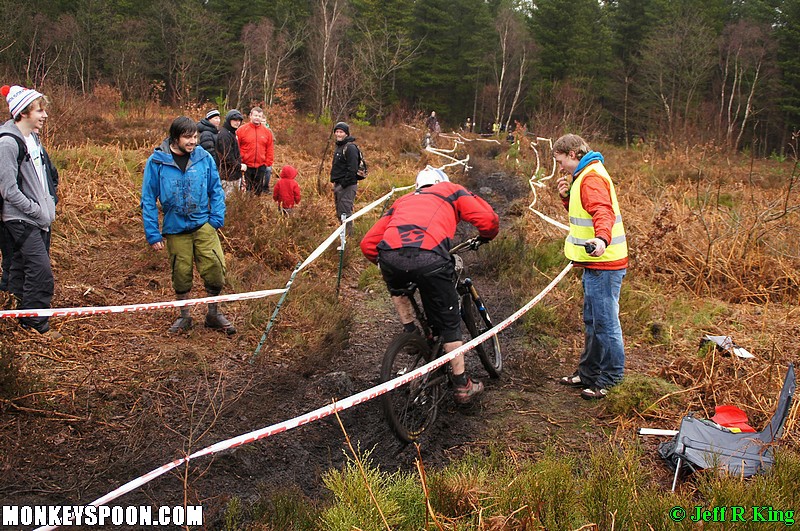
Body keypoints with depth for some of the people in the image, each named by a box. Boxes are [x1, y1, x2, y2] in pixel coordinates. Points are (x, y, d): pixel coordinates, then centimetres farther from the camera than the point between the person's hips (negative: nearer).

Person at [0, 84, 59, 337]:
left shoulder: (33, 138, 11)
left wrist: (49, 207, 10)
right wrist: (38, 212, -14)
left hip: (39, 218, 8)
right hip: (21, 220, -8)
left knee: (22, 269, 15)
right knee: (41, 272, -11)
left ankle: (27, 316, 24)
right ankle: (36, 323, 0)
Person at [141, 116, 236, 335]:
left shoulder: (204, 158, -3)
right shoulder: (157, 162, -7)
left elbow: (216, 190, 6)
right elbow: (148, 200, -3)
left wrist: (217, 218, -5)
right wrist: (153, 233, -5)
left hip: (203, 225, 1)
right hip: (175, 229, 0)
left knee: (215, 268, -6)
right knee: (181, 274, 10)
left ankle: (213, 313, 17)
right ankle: (184, 316, 31)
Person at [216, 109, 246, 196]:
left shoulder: (231, 133, 17)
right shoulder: (224, 134, -14)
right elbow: (227, 156, -20)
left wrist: (240, 165, 10)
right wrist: (239, 166, -12)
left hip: (235, 174, 10)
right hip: (228, 175, -10)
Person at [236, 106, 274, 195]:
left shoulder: (267, 131, 6)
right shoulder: (242, 130, -3)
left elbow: (270, 149, 8)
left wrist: (268, 163, 2)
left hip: (261, 167, 2)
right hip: (246, 166, -2)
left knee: (258, 191, 12)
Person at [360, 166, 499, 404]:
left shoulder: (402, 200, 37)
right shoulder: (451, 190, 30)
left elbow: (367, 244, 29)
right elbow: (488, 219, 15)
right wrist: (485, 238, 38)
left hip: (390, 255, 3)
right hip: (429, 258, -2)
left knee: (398, 290, 40)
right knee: (449, 323, 17)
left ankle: (410, 333, 30)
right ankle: (462, 386, 26)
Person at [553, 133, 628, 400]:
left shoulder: (591, 178, -15)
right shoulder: (586, 176, 18)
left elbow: (603, 211, -31)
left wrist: (602, 239, -49)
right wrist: (567, 197, 7)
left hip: (603, 265, -11)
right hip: (595, 263, 11)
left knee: (605, 322, -4)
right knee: (592, 321, 19)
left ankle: (610, 380, 6)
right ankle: (588, 372, 30)